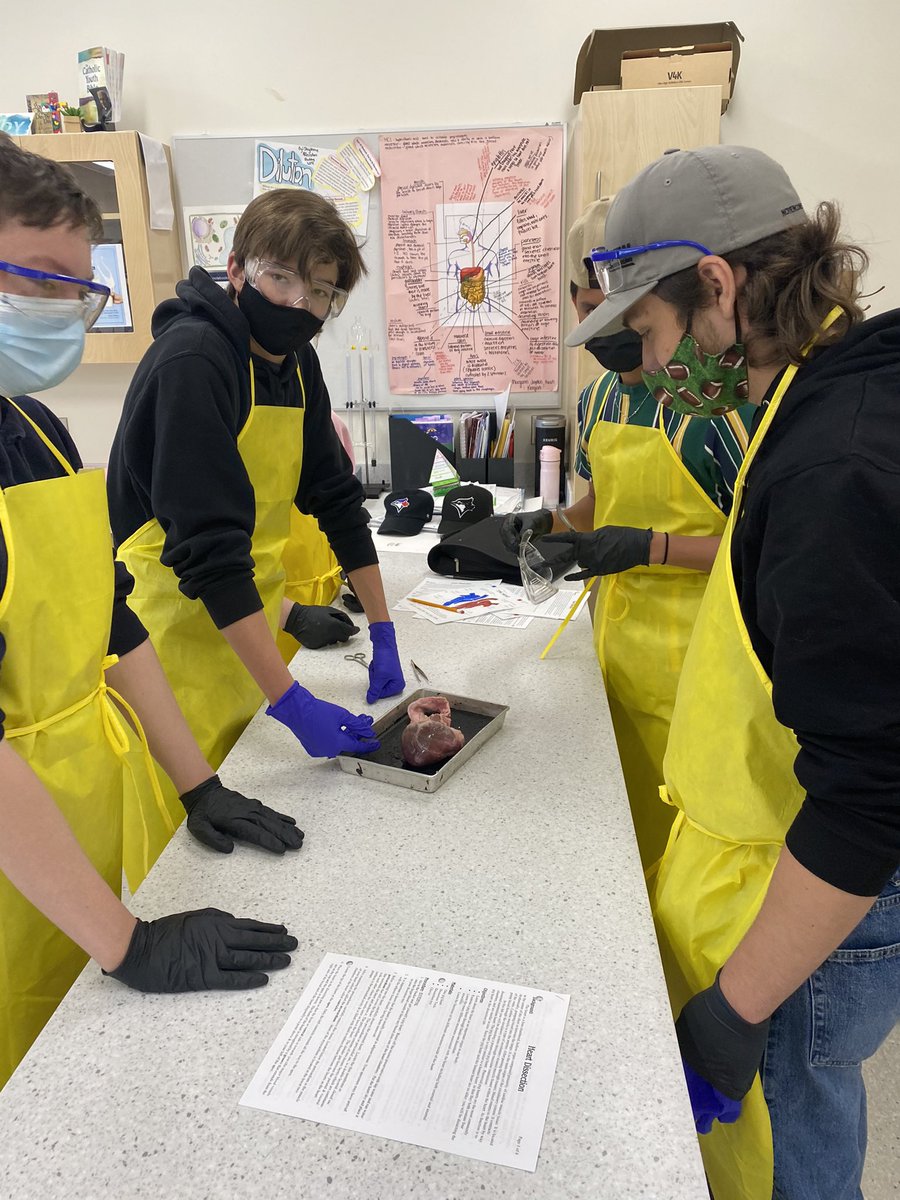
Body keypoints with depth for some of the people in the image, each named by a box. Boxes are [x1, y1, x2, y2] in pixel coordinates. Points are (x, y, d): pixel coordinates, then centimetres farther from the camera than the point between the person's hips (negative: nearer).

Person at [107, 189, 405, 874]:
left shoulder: (296, 363, 4)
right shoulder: (192, 361, -20)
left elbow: (337, 497, 7)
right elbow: (208, 549, -27)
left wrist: (383, 633, 5)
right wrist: (292, 701, -29)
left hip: (249, 617, 7)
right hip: (184, 630, -7)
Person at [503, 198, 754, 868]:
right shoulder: (597, 400, 6)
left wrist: (650, 547, -23)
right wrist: (551, 523, 0)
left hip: (694, 660, -6)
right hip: (616, 643, 7)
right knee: (626, 823, 20)